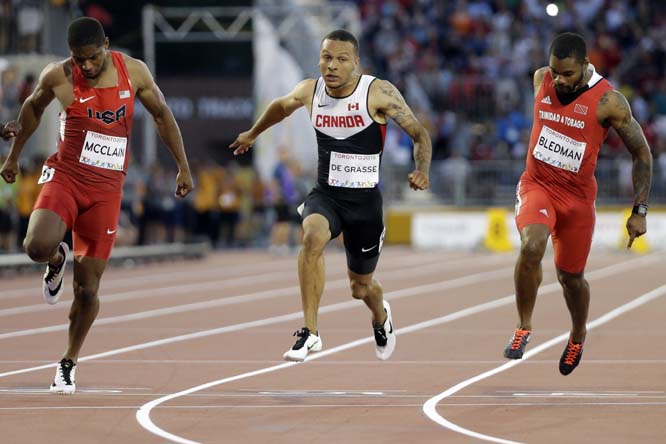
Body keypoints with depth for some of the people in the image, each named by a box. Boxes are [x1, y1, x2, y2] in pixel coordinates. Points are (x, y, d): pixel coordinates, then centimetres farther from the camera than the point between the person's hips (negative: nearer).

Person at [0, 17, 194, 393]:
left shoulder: (133, 72, -3)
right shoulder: (58, 77, -6)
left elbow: (162, 115, 10)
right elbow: (33, 108, 14)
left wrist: (183, 167, 10)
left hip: (106, 187, 1)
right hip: (64, 175, -1)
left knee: (87, 288, 0)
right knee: (38, 246, -30)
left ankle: (69, 363, 21)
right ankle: (57, 262, 9)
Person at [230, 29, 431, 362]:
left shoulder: (379, 93, -15)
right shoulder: (310, 91, -4)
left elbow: (419, 134, -10)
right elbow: (282, 106, 20)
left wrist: (422, 171, -29)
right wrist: (252, 134, 35)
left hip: (365, 199, -1)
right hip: (325, 194, 2)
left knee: (360, 287, 12)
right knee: (313, 236, -34)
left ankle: (381, 317, 52)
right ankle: (309, 332, -29)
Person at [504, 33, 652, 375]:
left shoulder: (608, 101, -19)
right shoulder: (541, 79, -8)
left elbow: (641, 154, -10)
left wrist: (639, 211, -11)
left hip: (577, 194, -1)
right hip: (536, 184, 1)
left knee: (570, 276, 12)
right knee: (532, 247, -28)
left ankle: (578, 335, 43)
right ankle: (524, 327, -11)